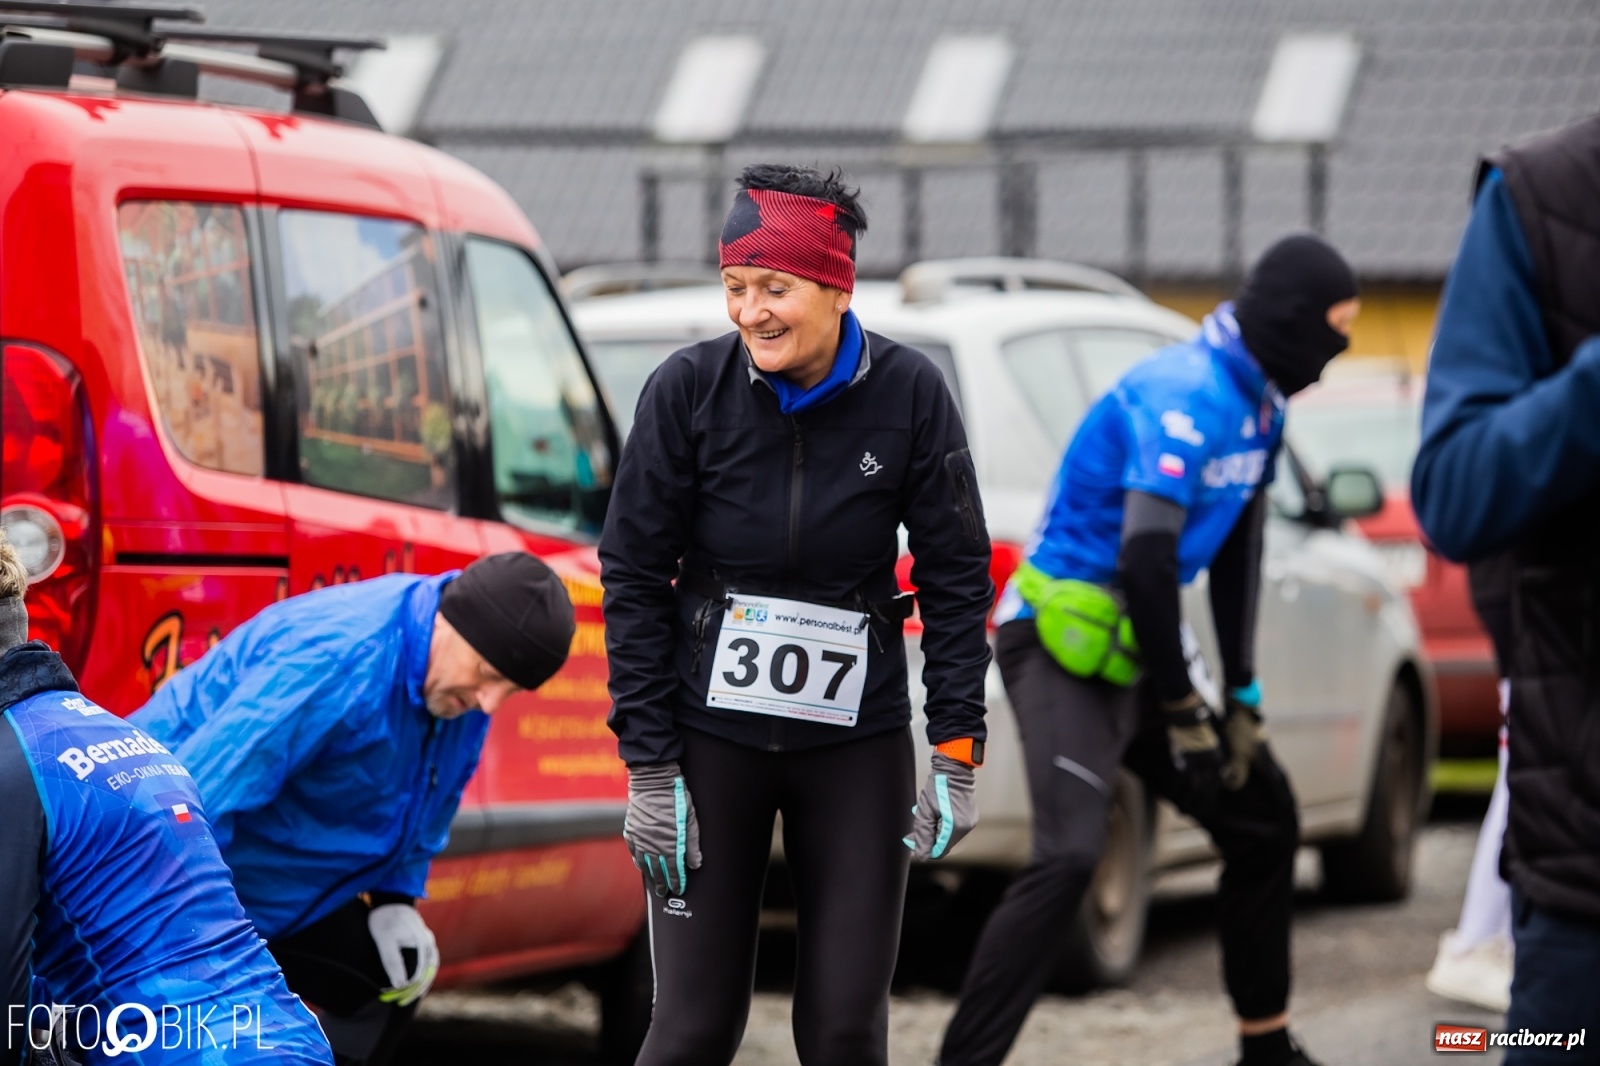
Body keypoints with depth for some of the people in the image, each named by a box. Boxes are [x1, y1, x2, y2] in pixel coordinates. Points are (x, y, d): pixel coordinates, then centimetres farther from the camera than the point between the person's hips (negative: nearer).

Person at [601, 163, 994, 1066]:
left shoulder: (910, 393, -8)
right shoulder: (690, 389, -9)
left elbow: (956, 577, -1)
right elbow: (635, 580, -4)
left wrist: (957, 754, -6)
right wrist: (649, 768, -7)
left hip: (859, 742, 1)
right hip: (712, 737, -1)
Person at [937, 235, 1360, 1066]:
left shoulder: (1258, 403, 10)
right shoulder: (1186, 397, -22)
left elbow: (1236, 554, 19)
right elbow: (1145, 559, -29)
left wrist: (1241, 699, 15)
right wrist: (1183, 712, -22)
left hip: (1131, 647, 10)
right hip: (1061, 645, -10)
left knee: (1263, 816, 19)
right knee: (1067, 856, -25)